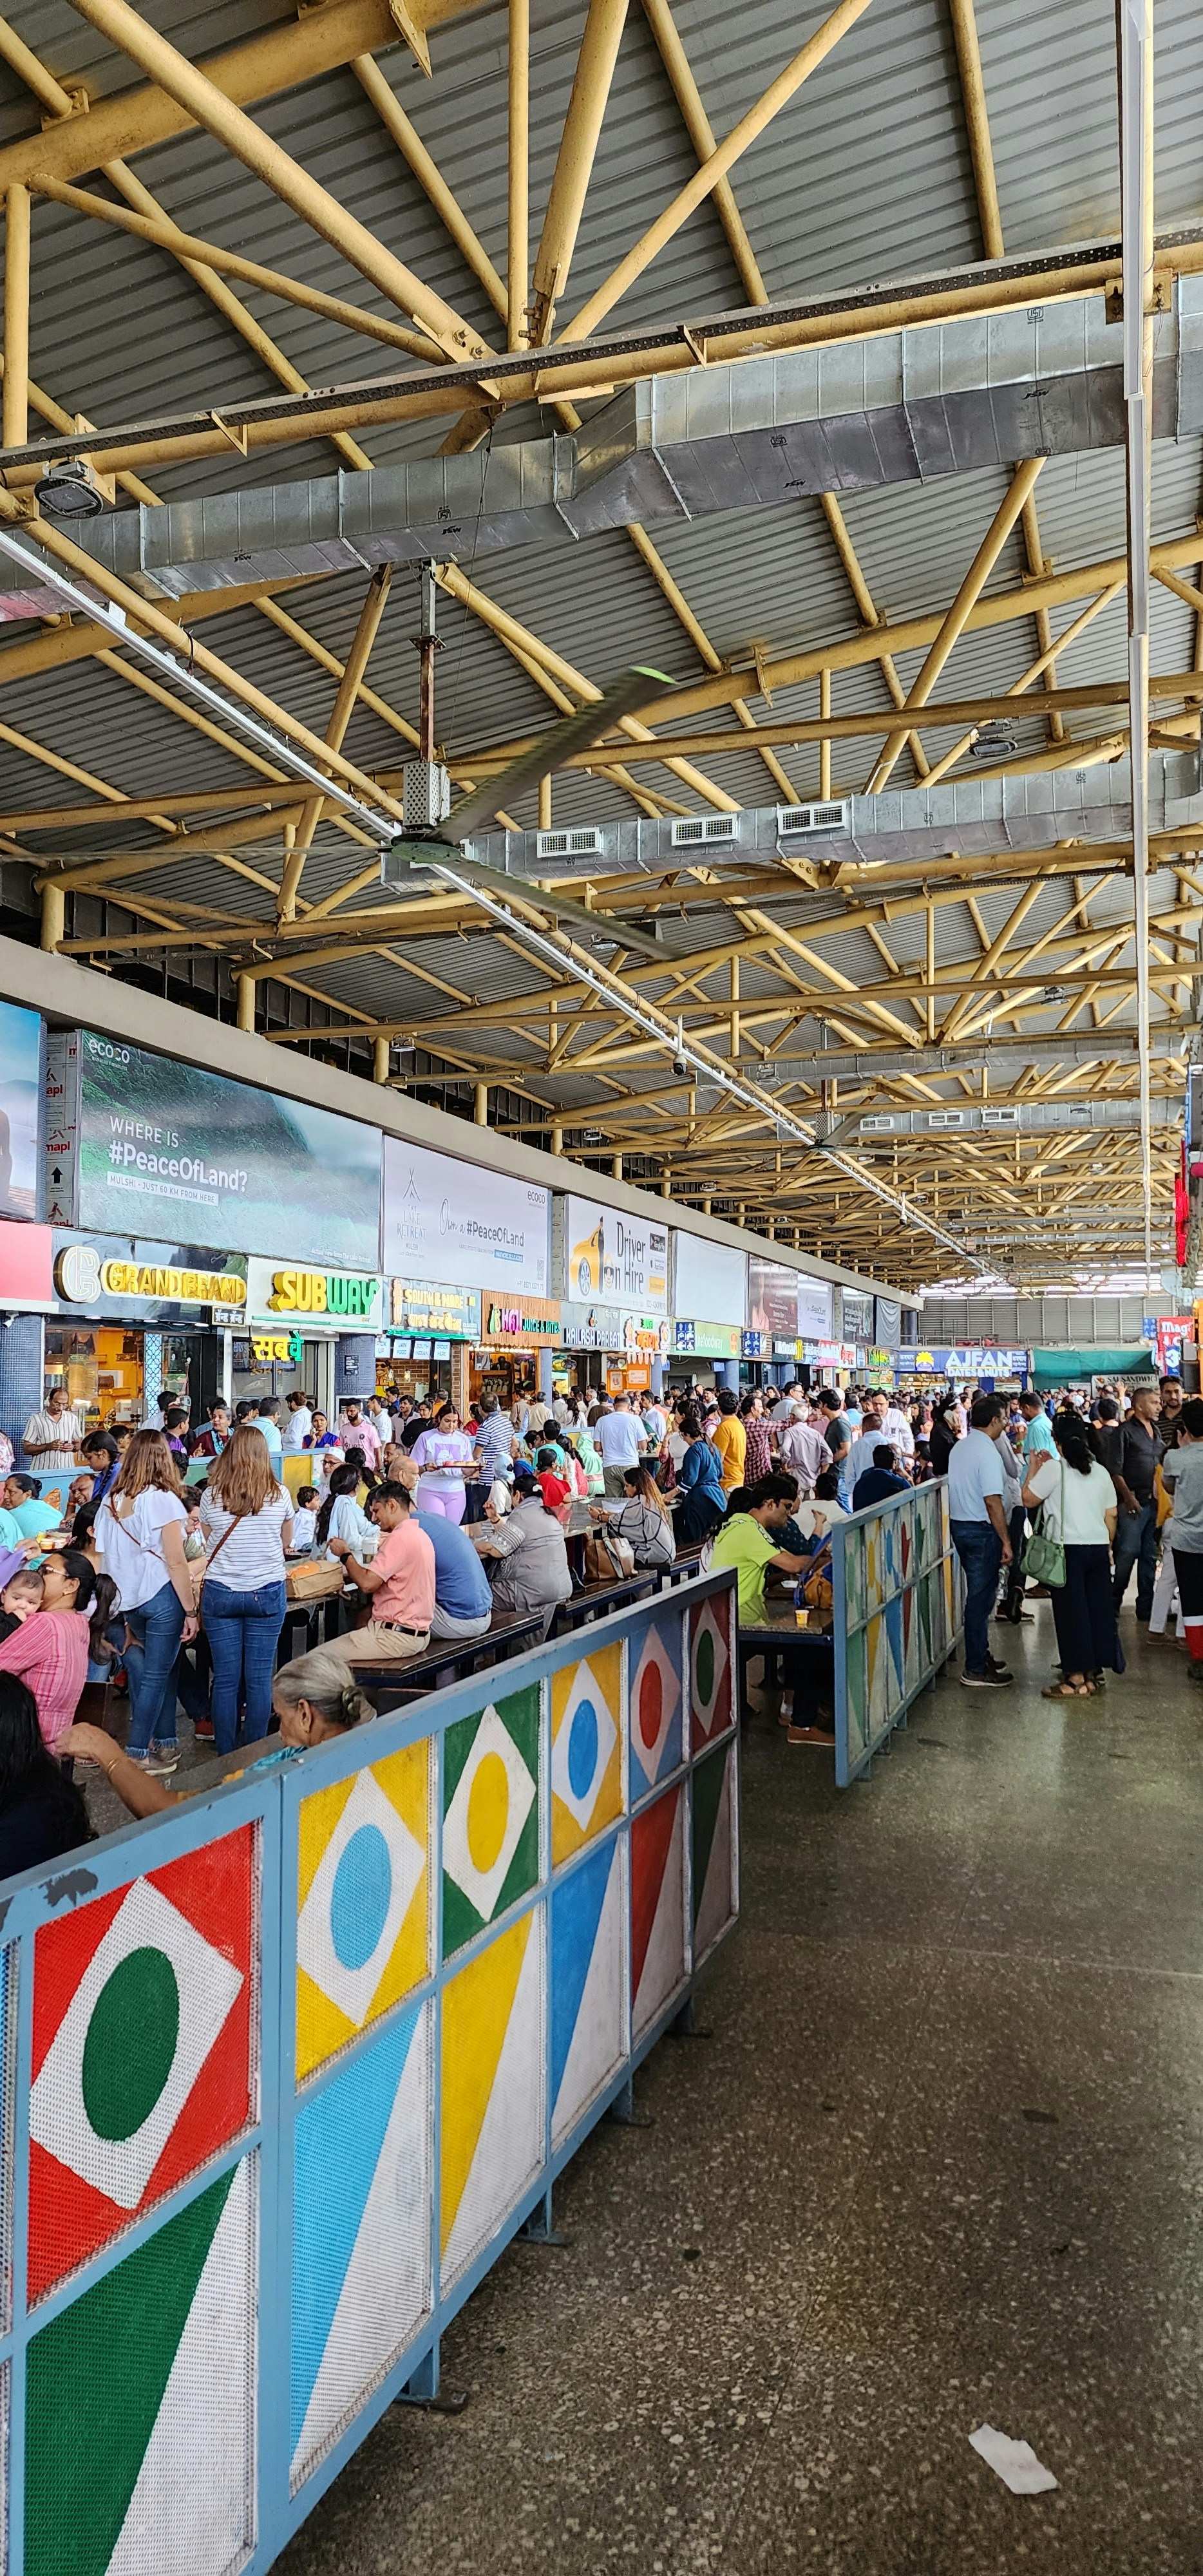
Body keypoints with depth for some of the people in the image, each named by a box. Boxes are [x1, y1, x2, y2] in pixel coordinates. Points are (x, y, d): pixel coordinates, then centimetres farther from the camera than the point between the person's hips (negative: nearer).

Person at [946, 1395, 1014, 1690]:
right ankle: (976, 1670, 3)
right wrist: (1006, 1541, -17)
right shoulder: (987, 1452, -18)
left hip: (958, 1525, 9)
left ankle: (980, 1655, 31)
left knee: (978, 1595, 20)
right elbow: (993, 1501, -22)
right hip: (981, 1531, -9)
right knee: (981, 1598, -2)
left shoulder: (959, 1448, 10)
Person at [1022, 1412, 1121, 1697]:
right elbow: (1111, 1515, 12)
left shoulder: (1054, 1468, -9)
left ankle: (1077, 1679, 1)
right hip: (1099, 1548, 6)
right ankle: (1093, 1672, 20)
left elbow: (1029, 1500, -3)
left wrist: (1034, 1469, 8)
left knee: (1071, 1611, -1)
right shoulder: (1101, 1472, 9)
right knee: (1098, 1608, 11)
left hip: (1068, 1549, -6)